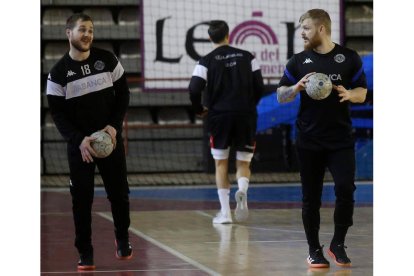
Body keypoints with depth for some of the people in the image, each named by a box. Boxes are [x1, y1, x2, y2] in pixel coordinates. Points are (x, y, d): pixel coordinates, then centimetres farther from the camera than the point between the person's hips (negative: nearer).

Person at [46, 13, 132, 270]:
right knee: (82, 198, -2)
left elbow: (123, 93, 4)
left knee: (119, 192, 8)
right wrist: (79, 140, -17)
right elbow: (58, 113, -5)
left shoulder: (107, 60, -2)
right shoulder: (59, 72, -6)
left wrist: (114, 126, -9)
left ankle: (123, 238, 31)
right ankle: (85, 253, 7)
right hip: (79, 143, -1)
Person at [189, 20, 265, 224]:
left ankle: (225, 212, 6)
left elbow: (194, 89, -11)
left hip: (219, 115, -1)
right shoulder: (247, 57, 6)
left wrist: (199, 109, 6)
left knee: (221, 163, 11)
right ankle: (242, 189, -22)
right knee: (243, 163, 11)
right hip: (245, 115, 1)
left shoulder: (206, 61, -1)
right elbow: (259, 86, 3)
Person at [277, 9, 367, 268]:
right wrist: (298, 87, -14)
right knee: (311, 198, 4)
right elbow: (281, 96, 6)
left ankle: (338, 244, 7)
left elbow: (362, 93, 7)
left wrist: (349, 94, -15)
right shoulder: (299, 61, 5)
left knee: (346, 189, -11)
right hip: (309, 141, 1)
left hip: (341, 139, -1)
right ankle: (315, 250, 16)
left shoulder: (349, 58, 2)